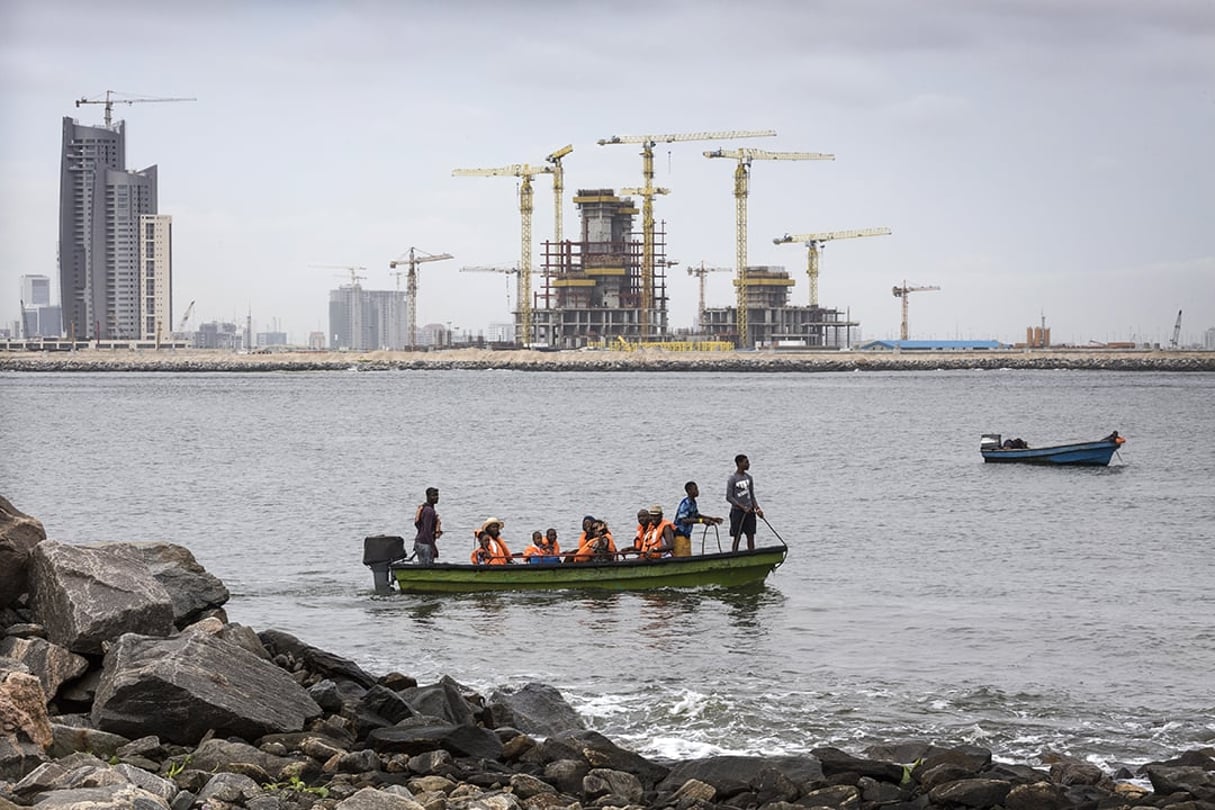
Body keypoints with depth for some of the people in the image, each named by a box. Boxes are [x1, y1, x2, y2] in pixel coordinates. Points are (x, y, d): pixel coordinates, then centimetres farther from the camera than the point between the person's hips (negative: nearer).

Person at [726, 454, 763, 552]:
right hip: (737, 511, -6)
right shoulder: (732, 479, -8)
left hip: (749, 511, 6)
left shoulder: (749, 478, 11)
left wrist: (757, 508, 3)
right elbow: (729, 497, -11)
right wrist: (743, 507, -17)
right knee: (736, 537, -2)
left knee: (751, 535, 5)